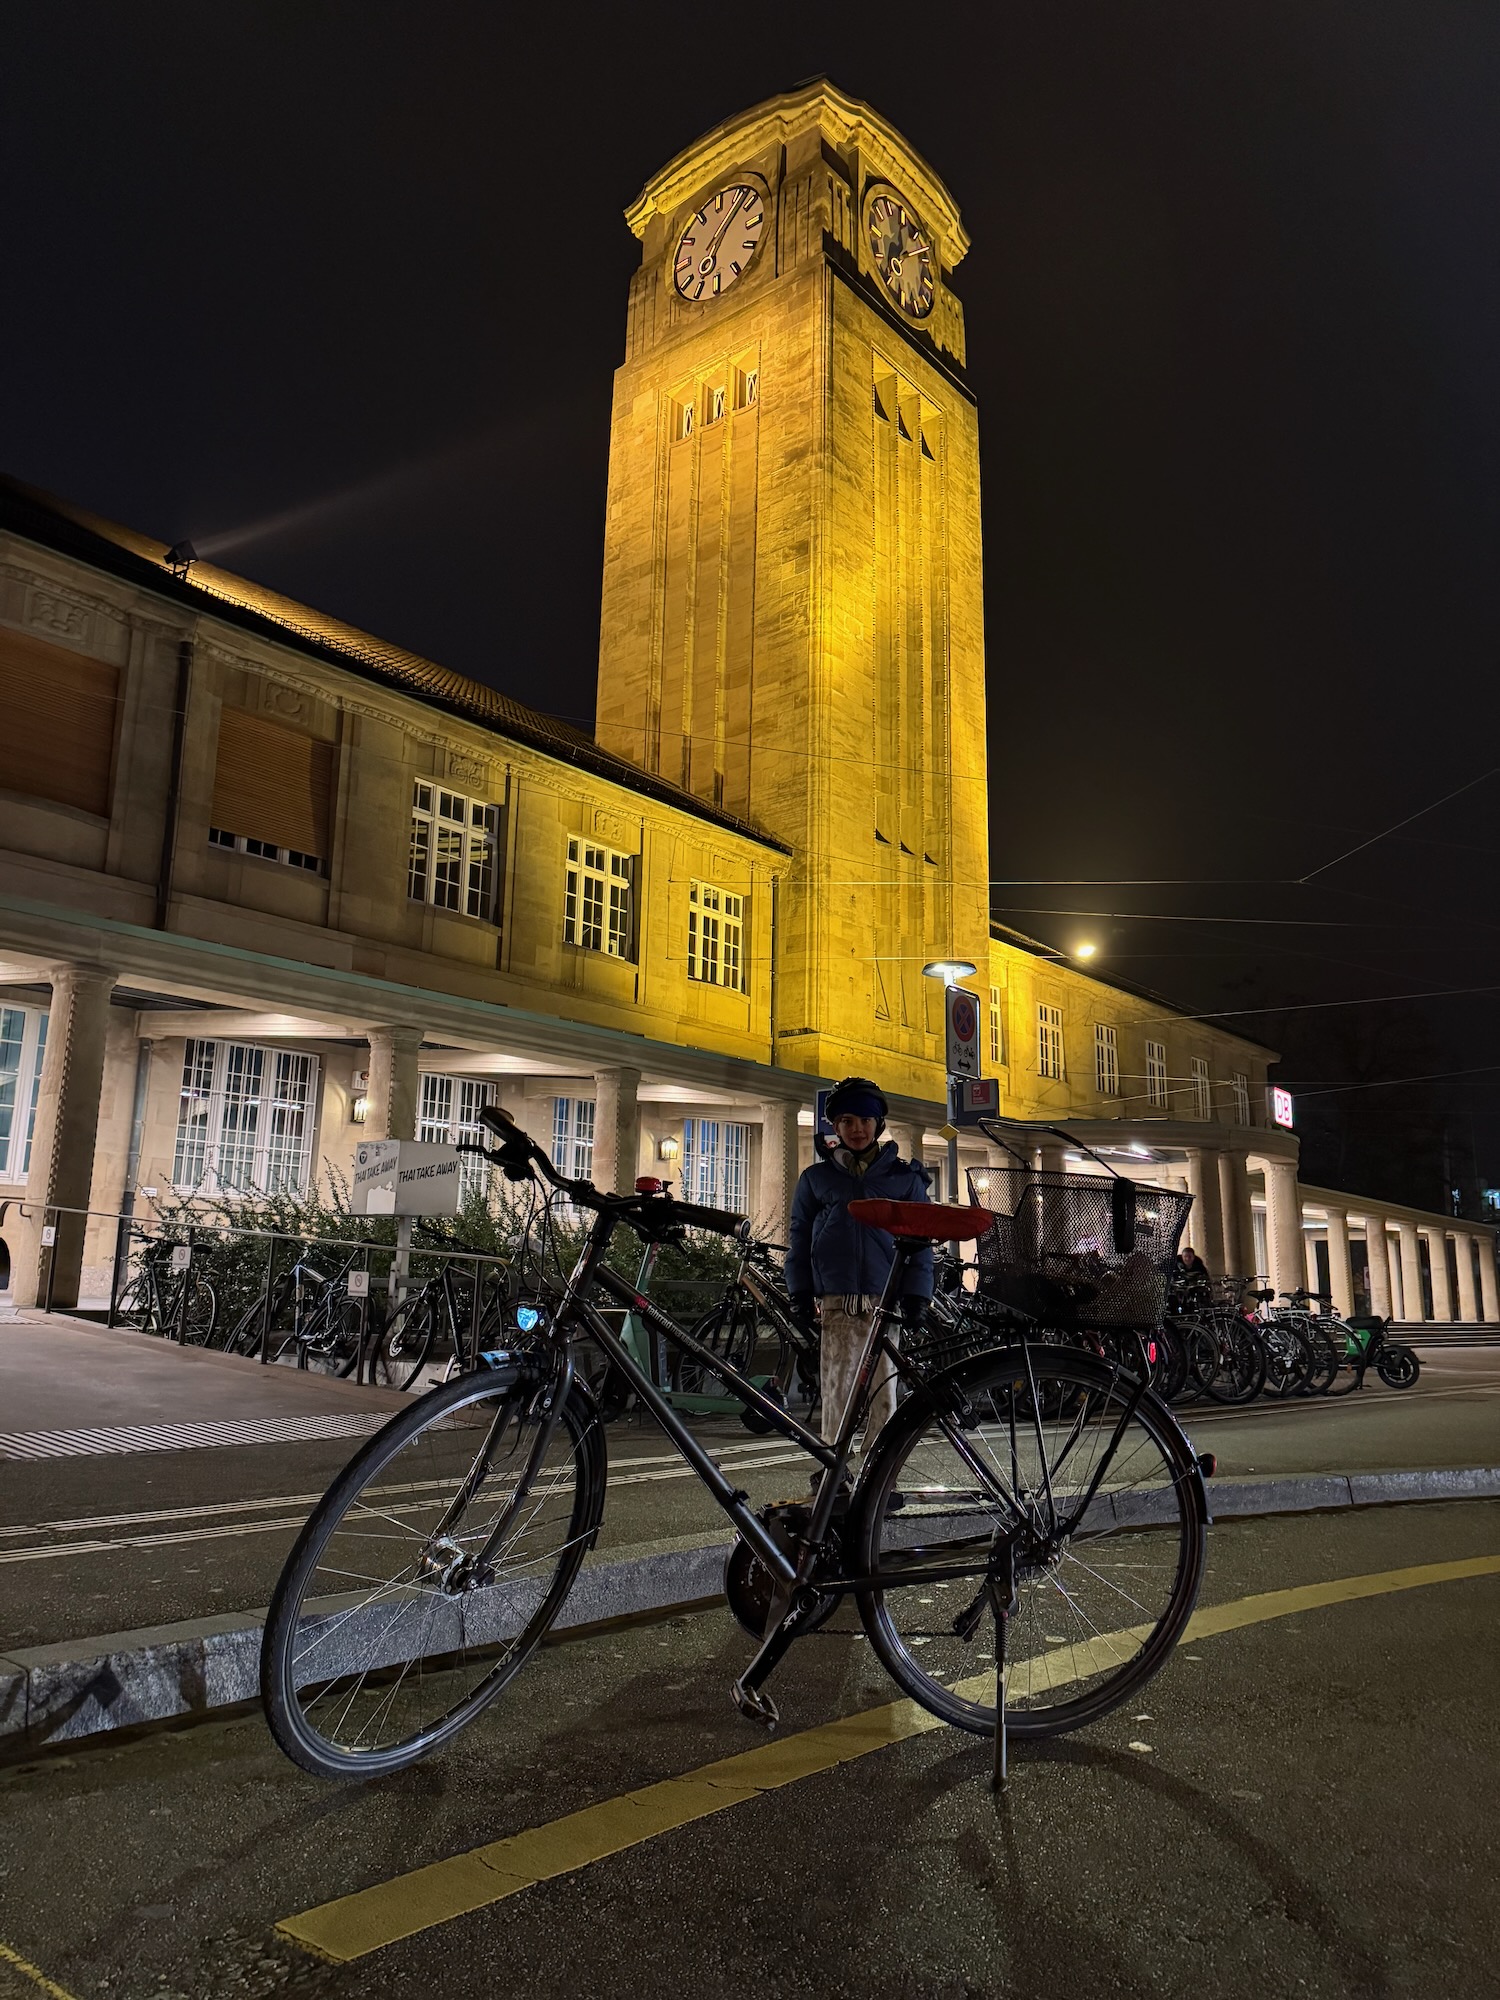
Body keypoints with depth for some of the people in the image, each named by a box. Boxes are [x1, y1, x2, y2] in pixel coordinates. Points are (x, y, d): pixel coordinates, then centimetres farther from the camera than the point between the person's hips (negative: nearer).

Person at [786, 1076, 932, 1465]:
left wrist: (916, 1297, 2)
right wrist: (800, 1296, 5)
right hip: (836, 1301, 0)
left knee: (882, 1390, -1)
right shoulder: (816, 1178, 14)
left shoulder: (905, 1177, 12)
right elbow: (799, 1239, 14)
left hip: (885, 1301, 0)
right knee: (836, 1388, -3)